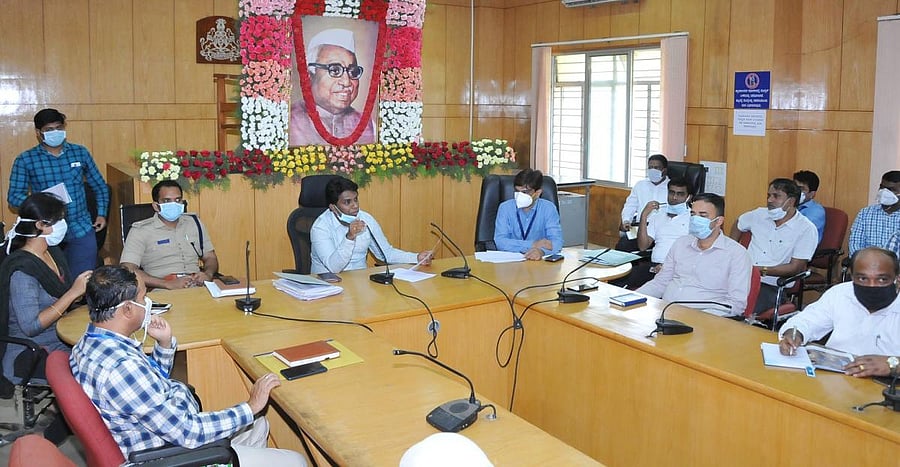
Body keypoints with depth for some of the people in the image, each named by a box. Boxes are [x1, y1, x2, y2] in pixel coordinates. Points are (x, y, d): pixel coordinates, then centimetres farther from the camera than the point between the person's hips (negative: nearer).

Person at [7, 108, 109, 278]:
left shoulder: (80, 153, 7)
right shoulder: (25, 160, 1)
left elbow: (100, 187, 17)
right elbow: (14, 196, -1)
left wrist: (101, 213, 6)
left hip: (82, 230, 2)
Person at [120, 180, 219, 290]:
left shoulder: (194, 222, 18)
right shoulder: (140, 230, 3)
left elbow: (210, 258, 22)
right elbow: (127, 270, -8)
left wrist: (208, 274, -3)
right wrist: (168, 284, -19)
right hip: (162, 291, -3)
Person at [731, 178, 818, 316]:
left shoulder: (806, 229, -3)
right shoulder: (759, 214, 12)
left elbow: (795, 268, -8)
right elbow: (738, 224, 34)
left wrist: (761, 271, -17)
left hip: (772, 286, -5)